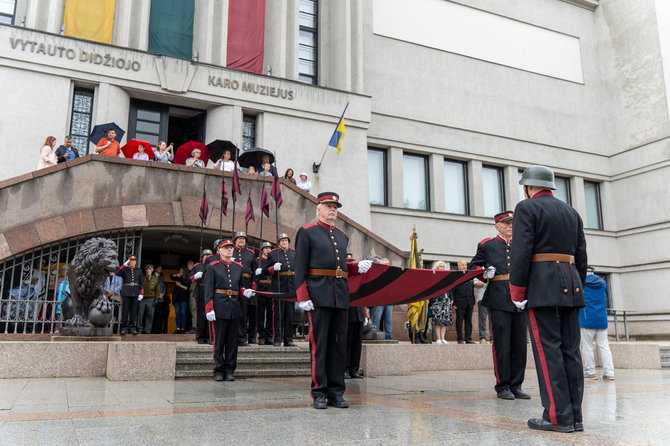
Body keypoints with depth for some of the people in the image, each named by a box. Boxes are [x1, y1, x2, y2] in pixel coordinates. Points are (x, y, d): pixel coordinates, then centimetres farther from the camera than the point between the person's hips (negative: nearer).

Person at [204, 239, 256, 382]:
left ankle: (229, 371, 13)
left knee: (233, 340, 6)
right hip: (220, 307, -4)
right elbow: (208, 289, -5)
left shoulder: (238, 267, 13)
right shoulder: (213, 266, 0)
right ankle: (219, 371, 10)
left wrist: (245, 292, -2)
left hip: (235, 308, 4)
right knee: (219, 339, 2)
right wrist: (209, 309, -13)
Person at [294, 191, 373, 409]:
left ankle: (337, 391, 14)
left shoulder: (342, 236, 19)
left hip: (341, 295, 6)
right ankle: (320, 392, 5)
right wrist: (302, 297, -14)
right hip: (319, 295, -6)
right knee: (319, 343, -2)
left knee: (339, 343, 7)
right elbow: (300, 267, -6)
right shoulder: (307, 232, 1)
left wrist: (357, 268, 6)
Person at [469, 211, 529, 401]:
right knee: (502, 344, -3)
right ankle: (503, 386, 7)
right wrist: (484, 272, -10)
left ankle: (516, 385, 15)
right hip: (499, 300, -4)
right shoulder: (487, 245, 7)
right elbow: (473, 266, 10)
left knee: (520, 344, 5)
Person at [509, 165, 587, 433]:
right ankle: (574, 415, 8)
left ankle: (558, 416, -5)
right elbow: (581, 256, 15)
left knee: (548, 350, -5)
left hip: (542, 285, -7)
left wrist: (517, 293, -9)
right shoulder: (572, 212, 19)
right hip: (571, 285, 7)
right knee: (570, 350, 6)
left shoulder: (527, 207, -2)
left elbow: (521, 252, -12)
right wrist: (577, 289, 19)